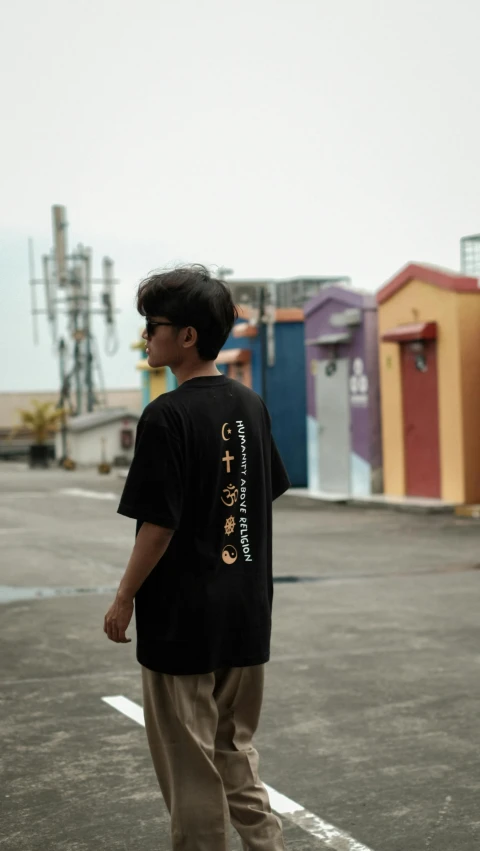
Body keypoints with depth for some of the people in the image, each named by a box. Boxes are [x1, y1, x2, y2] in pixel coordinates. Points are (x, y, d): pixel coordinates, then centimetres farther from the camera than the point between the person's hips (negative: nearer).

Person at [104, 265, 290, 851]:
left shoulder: (167, 416, -16)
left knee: (189, 761, 6)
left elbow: (159, 524, -18)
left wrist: (124, 599, -6)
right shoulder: (250, 406, 5)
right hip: (245, 611, 7)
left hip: (183, 617, -7)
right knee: (234, 747, 19)